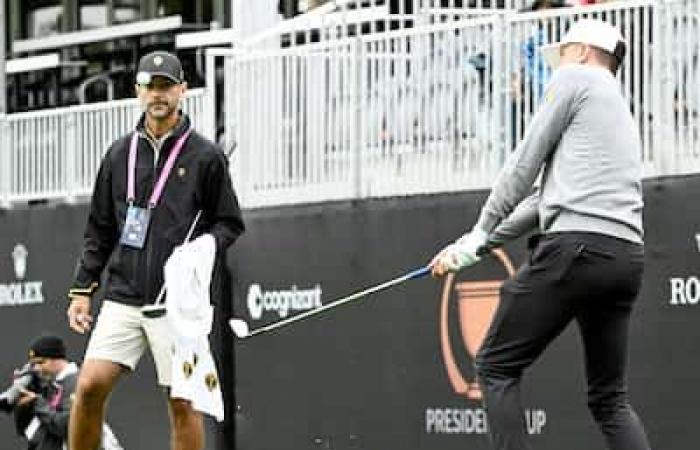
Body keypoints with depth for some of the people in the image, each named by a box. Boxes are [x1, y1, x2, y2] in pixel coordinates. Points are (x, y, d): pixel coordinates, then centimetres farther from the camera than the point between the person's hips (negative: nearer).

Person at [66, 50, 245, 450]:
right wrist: (82, 288, 11)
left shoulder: (205, 156, 2)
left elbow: (230, 223, 6)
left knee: (182, 403, -3)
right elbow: (100, 229, 17)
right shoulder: (121, 154, 13)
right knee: (90, 387, -10)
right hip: (123, 295, 3)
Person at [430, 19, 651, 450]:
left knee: (497, 366, 0)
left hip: (576, 245, -8)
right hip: (628, 257, 8)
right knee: (610, 398, 11)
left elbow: (525, 164, 3)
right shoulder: (620, 110, 31)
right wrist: (476, 247, 30)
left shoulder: (575, 79, 7)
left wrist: (482, 230, 13)